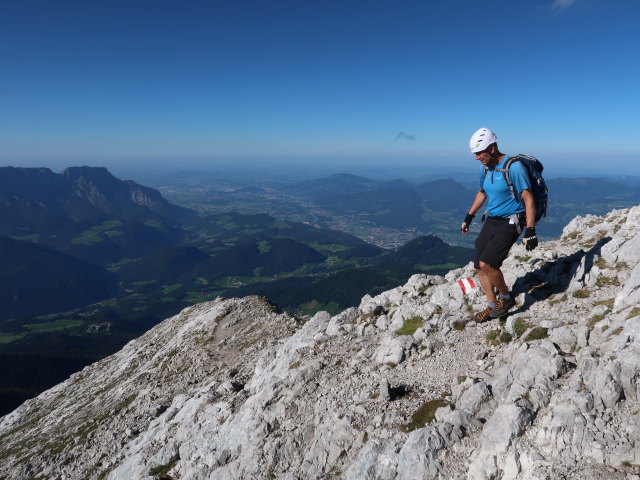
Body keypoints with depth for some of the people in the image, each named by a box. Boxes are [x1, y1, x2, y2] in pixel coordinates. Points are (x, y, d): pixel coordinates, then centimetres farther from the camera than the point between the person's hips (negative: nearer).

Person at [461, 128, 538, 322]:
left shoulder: (514, 167, -18)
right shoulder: (485, 168, 5)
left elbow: (528, 199, -17)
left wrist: (530, 231, -20)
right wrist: (469, 217, 23)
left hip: (510, 222, -7)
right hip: (491, 220, 8)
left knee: (486, 264, -19)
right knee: (480, 267, 2)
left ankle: (506, 298, 7)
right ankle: (493, 307, 18)